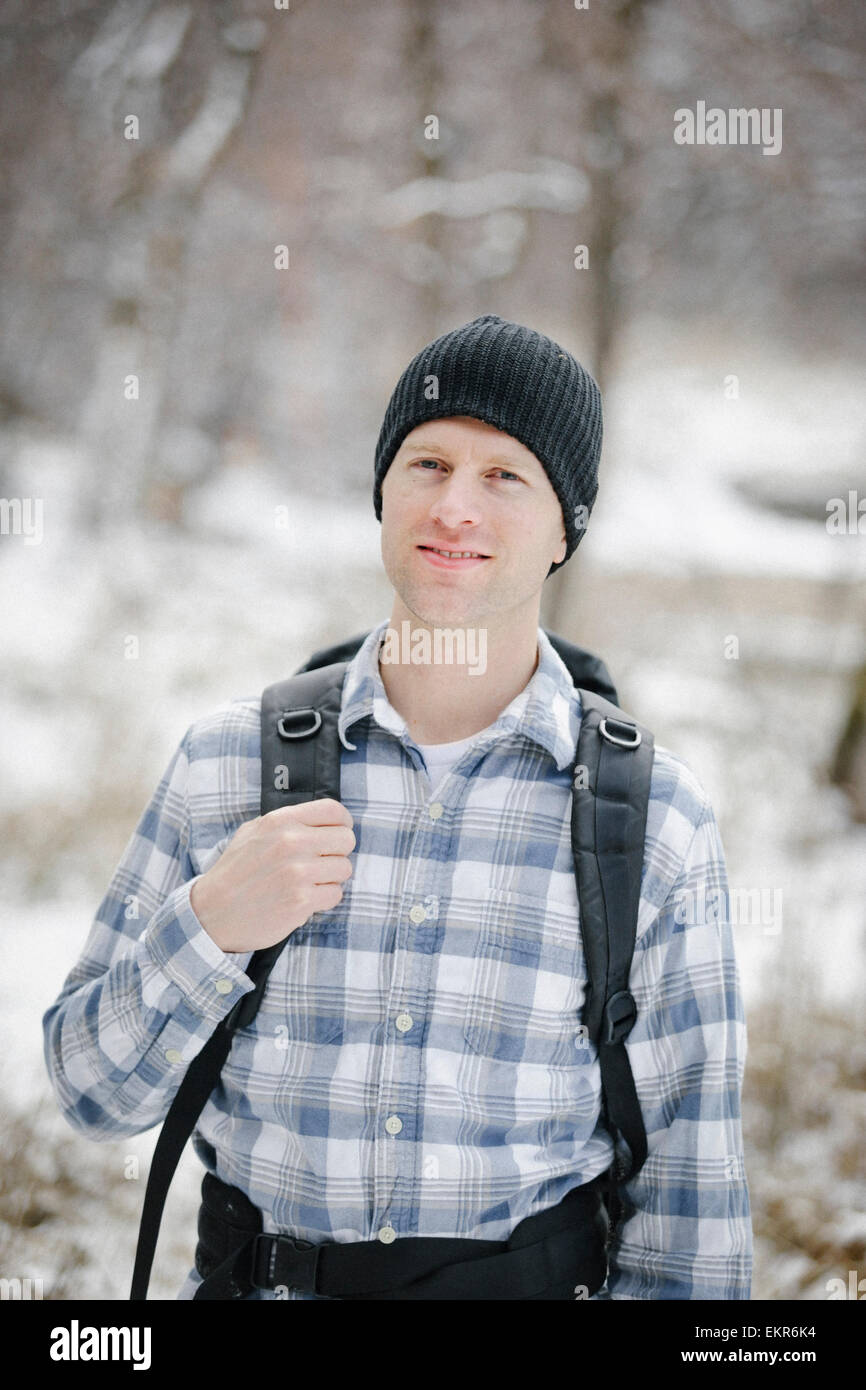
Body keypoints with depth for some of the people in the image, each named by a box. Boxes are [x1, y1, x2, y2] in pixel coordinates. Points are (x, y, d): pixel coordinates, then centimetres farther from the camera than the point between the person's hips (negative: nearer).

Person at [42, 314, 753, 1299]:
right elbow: (94, 1089, -2)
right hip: (256, 1279, 1)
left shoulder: (658, 820, -9)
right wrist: (210, 925, -17)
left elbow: (686, 1178, -4)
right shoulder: (225, 764, -5)